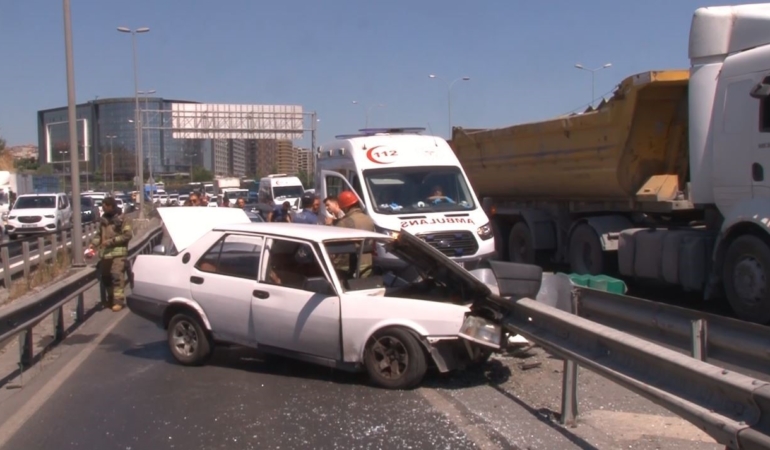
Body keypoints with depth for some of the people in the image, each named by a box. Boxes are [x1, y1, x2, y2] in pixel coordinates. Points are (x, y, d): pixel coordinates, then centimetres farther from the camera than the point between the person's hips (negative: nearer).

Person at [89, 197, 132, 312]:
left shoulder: (121, 219, -6)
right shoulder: (103, 220, 12)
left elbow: (128, 235, -12)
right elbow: (98, 234, 16)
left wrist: (111, 241, -15)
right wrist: (93, 244, -2)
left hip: (118, 253, -6)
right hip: (105, 253, 6)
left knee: (117, 276, -12)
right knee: (105, 276, 11)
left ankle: (119, 300, -10)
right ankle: (111, 298, 26)